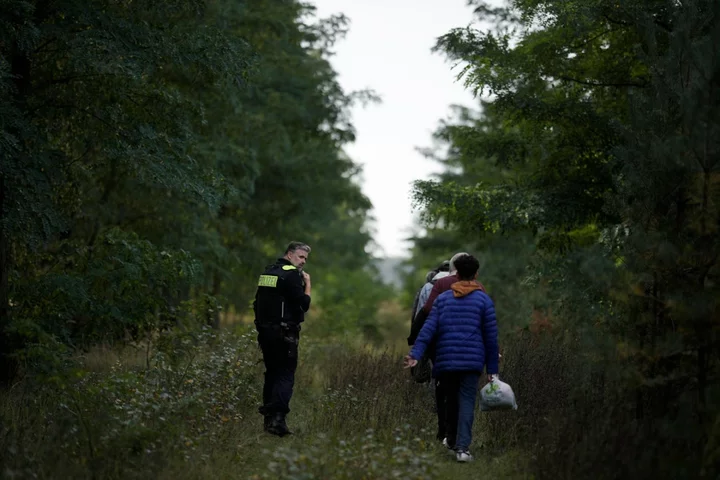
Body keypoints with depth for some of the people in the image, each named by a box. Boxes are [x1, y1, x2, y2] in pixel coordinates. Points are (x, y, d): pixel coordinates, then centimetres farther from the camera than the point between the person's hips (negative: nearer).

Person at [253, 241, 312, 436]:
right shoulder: (291, 274, -11)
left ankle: (268, 420, 15)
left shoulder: (267, 272, 15)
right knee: (286, 376, -8)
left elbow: (257, 303, 19)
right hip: (284, 334, -8)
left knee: (272, 374, 15)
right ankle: (277, 418, -21)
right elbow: (304, 304, -15)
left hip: (265, 331, 8)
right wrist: (307, 284, -1)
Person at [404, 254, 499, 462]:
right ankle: (462, 447, -19)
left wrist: (415, 354, -9)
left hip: (446, 361, 2)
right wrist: (492, 369, 6)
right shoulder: (484, 300, 3)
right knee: (466, 403, -5)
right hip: (472, 361, -2)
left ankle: (452, 440, 29)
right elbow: (491, 337, 2)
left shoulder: (443, 298, 9)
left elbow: (428, 329, -3)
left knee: (452, 401, 18)